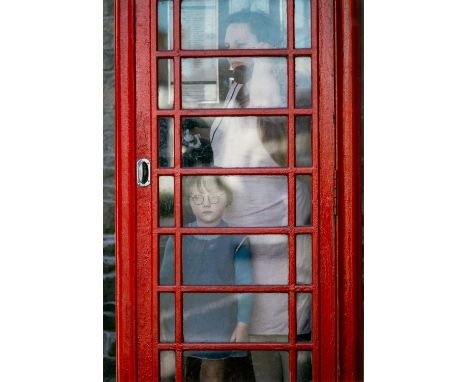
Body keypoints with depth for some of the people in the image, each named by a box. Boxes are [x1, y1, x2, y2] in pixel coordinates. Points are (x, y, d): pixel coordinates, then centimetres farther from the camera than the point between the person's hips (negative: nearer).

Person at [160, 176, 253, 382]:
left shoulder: (236, 240, -7)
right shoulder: (178, 238, -2)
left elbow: (244, 285, -4)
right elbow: (165, 280, 4)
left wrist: (242, 324, -6)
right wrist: (162, 322, 4)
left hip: (219, 321, -1)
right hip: (184, 320, 1)